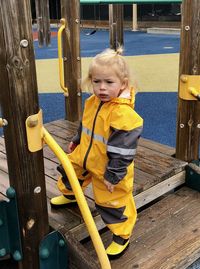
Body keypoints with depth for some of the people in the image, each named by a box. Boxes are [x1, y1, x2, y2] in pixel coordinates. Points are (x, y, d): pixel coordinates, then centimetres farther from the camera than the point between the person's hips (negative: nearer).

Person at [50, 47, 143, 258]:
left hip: (109, 168, -8)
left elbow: (123, 149, -28)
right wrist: (76, 141, 27)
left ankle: (122, 236, 27)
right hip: (85, 157, 8)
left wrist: (113, 175, -23)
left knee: (113, 201, 4)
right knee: (69, 173, 29)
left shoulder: (123, 113, -32)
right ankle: (69, 195, 63)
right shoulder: (92, 102, -4)